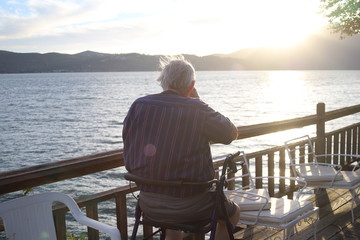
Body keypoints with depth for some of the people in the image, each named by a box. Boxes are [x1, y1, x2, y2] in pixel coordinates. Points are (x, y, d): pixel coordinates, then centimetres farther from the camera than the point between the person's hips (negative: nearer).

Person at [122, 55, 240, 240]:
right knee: (233, 213, 25)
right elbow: (232, 133, 2)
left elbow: (129, 162, 5)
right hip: (190, 206, -4)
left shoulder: (138, 106, -3)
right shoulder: (198, 110, -15)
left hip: (148, 206, 5)